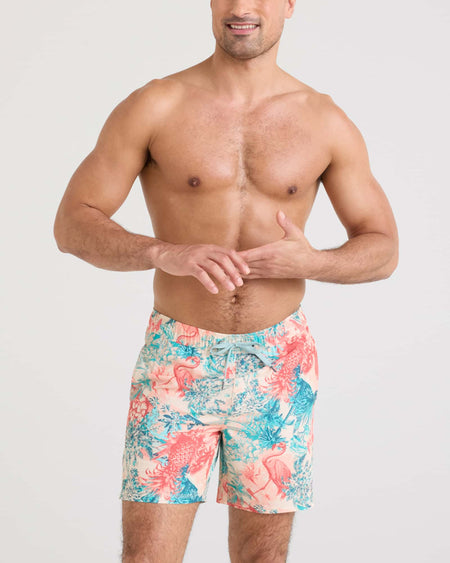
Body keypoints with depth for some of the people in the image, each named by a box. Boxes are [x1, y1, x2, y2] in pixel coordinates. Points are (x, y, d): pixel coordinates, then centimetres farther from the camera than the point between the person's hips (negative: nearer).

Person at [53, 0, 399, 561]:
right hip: (178, 364, -2)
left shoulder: (326, 122, 0)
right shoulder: (152, 107, -6)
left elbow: (383, 250, 5)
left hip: (278, 366, 2)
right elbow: (72, 224, -7)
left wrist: (312, 263, -17)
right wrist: (164, 252, -25)